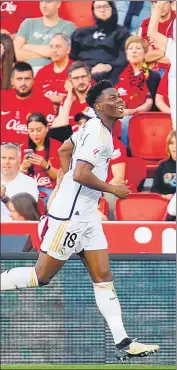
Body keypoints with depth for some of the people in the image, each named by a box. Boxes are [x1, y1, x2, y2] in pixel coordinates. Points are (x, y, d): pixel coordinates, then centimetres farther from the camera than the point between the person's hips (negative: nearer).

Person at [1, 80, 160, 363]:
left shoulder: (94, 128, 12)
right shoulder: (97, 132, -18)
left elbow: (64, 150, 26)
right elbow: (81, 174, -27)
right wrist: (113, 189, -15)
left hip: (86, 216, 10)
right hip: (69, 215, -10)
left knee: (103, 277, 4)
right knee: (42, 276, -3)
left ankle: (122, 343, 1)